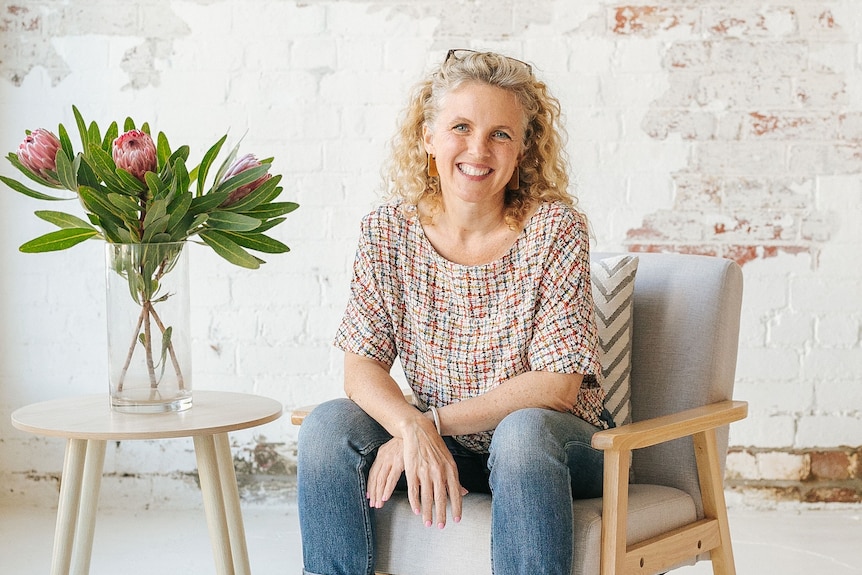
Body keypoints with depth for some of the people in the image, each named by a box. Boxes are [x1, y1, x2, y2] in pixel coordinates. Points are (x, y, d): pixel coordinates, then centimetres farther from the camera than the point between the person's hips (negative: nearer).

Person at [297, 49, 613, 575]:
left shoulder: (554, 228, -13)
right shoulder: (389, 231, -4)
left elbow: (557, 385, -18)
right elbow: (362, 367, -7)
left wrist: (432, 422, -22)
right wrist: (412, 429, -28)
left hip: (554, 442, -3)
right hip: (438, 444, 3)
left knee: (523, 431, -35)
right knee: (328, 427, -20)